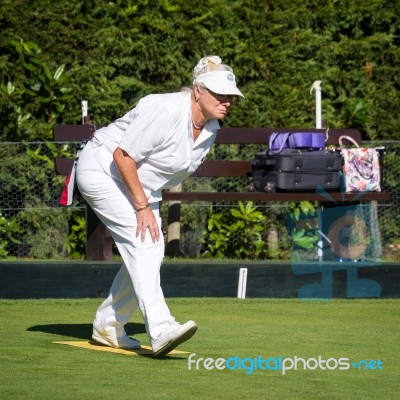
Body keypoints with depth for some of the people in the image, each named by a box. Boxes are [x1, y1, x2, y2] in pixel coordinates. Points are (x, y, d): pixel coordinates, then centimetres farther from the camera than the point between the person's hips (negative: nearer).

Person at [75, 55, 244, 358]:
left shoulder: (211, 127, -3)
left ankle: (108, 326, 21)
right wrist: (142, 207, -25)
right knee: (143, 242, -22)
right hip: (103, 170, -9)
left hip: (141, 183, 10)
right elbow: (123, 156, -29)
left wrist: (148, 201, 7)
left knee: (152, 252, 6)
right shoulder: (166, 111, -30)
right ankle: (160, 330, -32)